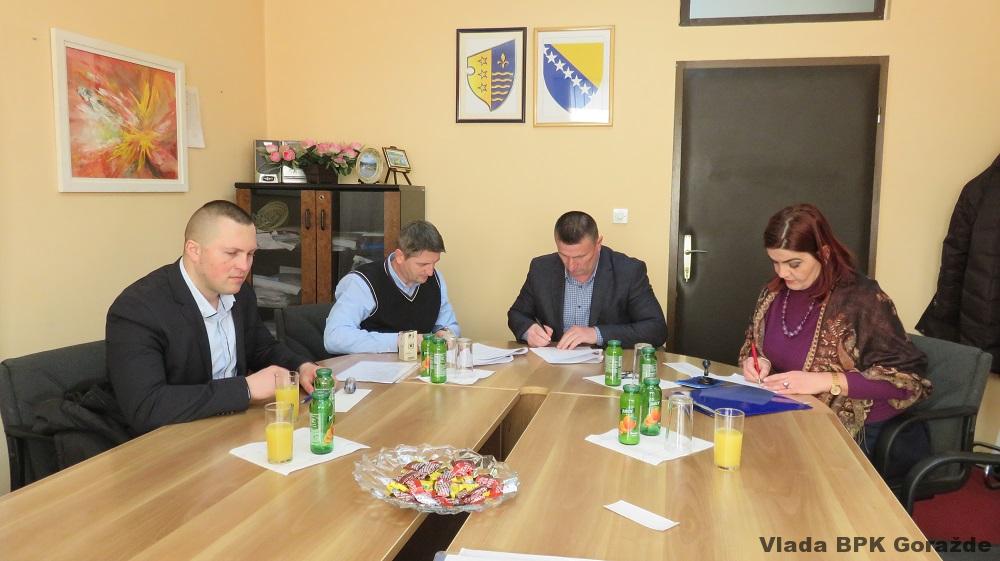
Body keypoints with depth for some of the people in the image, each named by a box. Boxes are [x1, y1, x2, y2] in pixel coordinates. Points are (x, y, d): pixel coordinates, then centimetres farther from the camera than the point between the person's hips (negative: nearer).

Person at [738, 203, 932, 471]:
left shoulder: (861, 298, -15)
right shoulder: (774, 293, 4)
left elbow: (906, 379, -17)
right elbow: (751, 346, 18)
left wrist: (824, 381, -24)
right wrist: (757, 361, -6)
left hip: (858, 433, -5)